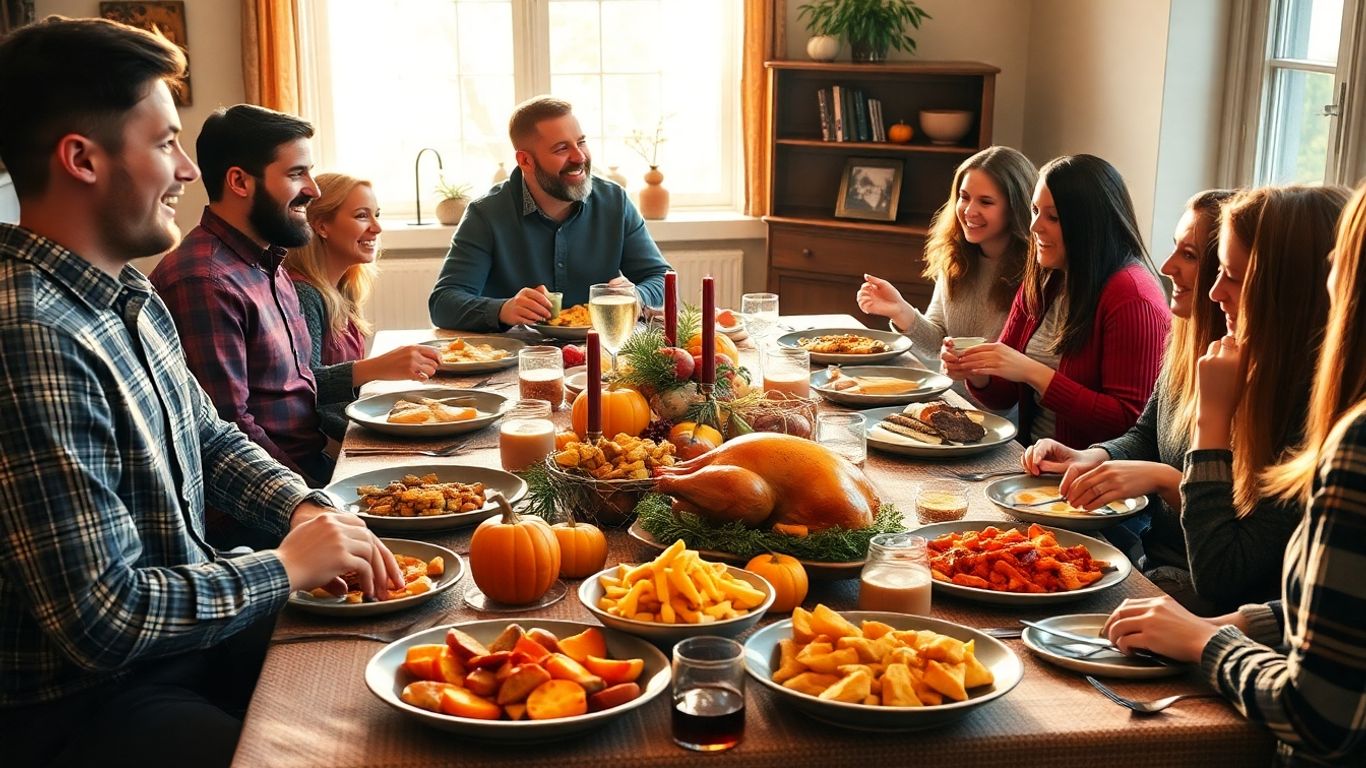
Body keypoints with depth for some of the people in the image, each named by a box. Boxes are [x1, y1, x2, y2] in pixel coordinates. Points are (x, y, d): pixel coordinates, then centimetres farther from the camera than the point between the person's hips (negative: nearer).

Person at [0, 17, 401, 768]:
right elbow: (102, 620, -29)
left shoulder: (129, 296, 5)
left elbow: (210, 439, 20)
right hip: (84, 705, -9)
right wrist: (287, 567, -15)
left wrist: (306, 509, 1)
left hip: (183, 629, 9)